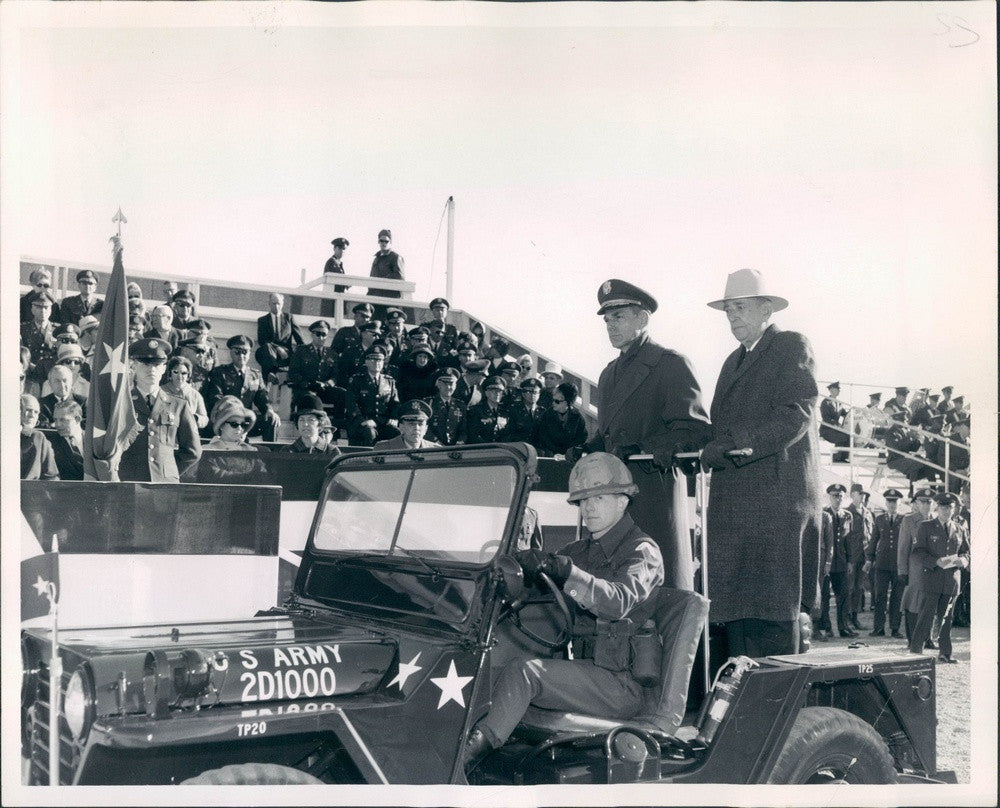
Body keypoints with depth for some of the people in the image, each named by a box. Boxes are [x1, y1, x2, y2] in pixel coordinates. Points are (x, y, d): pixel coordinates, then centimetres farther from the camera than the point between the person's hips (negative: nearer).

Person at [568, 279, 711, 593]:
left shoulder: (671, 364, -1)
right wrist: (586, 450, 7)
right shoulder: (609, 374, 24)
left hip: (655, 493, -7)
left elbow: (696, 429, -11)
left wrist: (641, 450, -20)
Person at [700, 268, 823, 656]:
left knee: (773, 606, -9)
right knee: (734, 606, 2)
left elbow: (797, 416, -12)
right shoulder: (734, 361, 26)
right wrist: (704, 450, 1)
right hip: (734, 503, 7)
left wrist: (731, 446, -17)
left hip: (778, 496, -7)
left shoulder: (792, 346, 1)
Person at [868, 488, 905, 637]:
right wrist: (870, 559, 10)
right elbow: (874, 540, 14)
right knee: (880, 596, -1)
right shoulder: (879, 519, 10)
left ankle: (895, 628, 10)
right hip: (882, 564, 1)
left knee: (897, 597, 3)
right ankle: (879, 628, 3)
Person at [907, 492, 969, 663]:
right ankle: (915, 650, -5)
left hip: (952, 579, 4)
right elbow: (917, 552, -3)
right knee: (927, 615, -10)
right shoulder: (925, 527, 3)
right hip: (931, 578, -4)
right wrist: (936, 562, -17)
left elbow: (967, 553, 19)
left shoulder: (959, 531, 16)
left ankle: (945, 653, 15)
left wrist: (961, 560, -6)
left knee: (947, 618, 7)